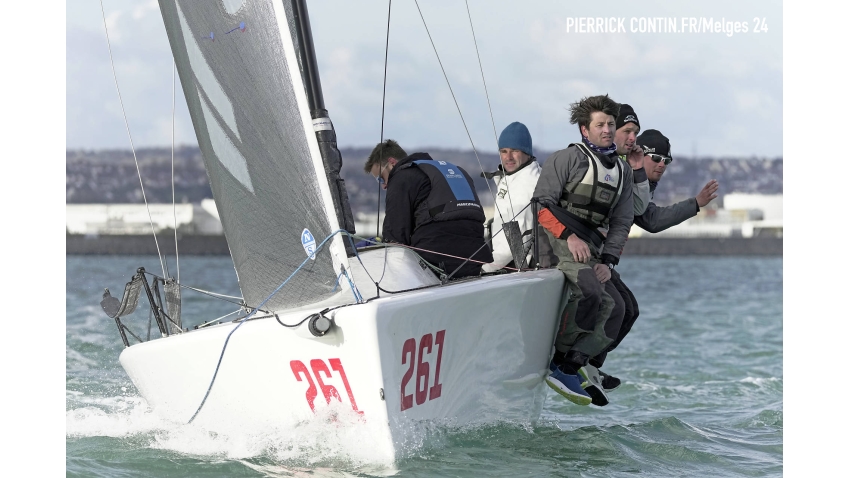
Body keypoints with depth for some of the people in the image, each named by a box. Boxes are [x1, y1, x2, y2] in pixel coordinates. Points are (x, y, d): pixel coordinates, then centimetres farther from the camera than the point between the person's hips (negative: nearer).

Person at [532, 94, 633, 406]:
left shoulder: (623, 173, 20)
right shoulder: (570, 158, -1)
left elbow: (620, 223, 16)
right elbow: (542, 202, -8)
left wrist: (608, 262, 2)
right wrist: (570, 235, -19)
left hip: (589, 245, 8)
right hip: (557, 237, -7)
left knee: (614, 307, -6)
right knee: (591, 293, -29)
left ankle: (569, 368, -8)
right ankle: (558, 355, -15)